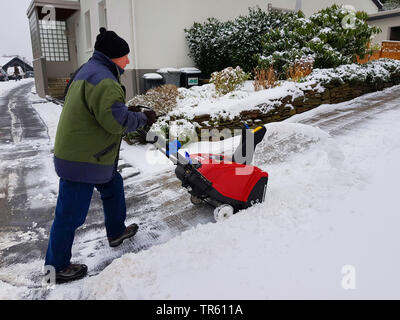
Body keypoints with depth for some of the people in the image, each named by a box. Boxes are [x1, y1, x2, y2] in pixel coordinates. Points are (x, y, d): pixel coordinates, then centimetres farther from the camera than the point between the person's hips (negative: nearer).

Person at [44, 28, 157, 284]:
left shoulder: (91, 71, 15)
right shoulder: (102, 80, -21)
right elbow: (116, 120, -27)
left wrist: (135, 114, 9)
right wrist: (144, 118, -11)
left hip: (91, 155, 11)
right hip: (82, 160, -11)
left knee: (113, 188, 25)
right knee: (71, 214, 2)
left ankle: (116, 232, 45)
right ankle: (57, 268, 19)